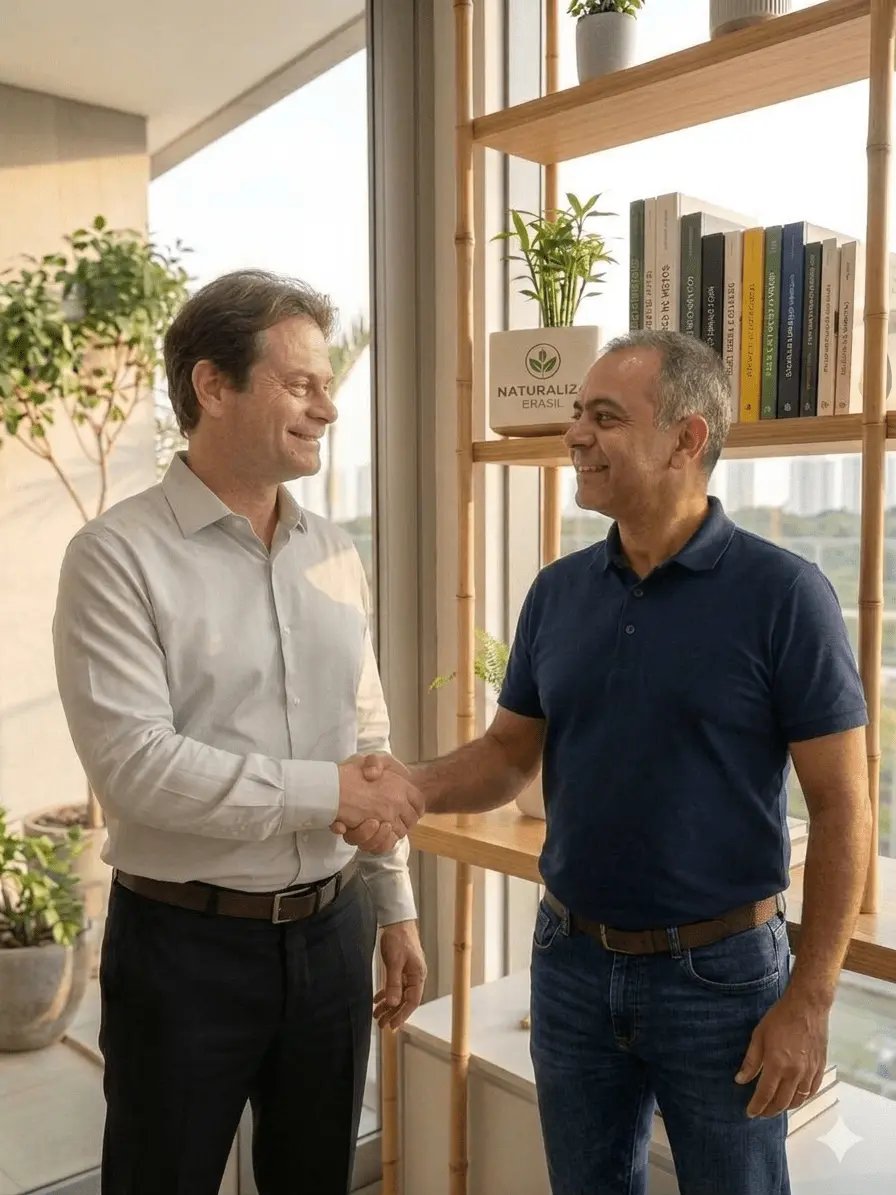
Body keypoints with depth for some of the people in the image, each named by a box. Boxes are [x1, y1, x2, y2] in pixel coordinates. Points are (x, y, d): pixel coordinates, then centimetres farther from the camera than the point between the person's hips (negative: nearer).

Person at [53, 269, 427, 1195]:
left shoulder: (333, 554, 5)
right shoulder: (120, 555, -13)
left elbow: (369, 745, 9)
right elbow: (133, 763, -21)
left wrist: (393, 906, 11)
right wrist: (326, 792, -17)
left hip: (330, 931, 5)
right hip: (185, 943, -5)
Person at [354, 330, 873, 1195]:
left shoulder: (782, 594, -14)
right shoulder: (558, 591, 0)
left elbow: (840, 808, -12)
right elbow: (511, 753, 7)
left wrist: (808, 1001, -13)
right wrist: (410, 788, -13)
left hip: (719, 972, -4)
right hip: (570, 963, 5)